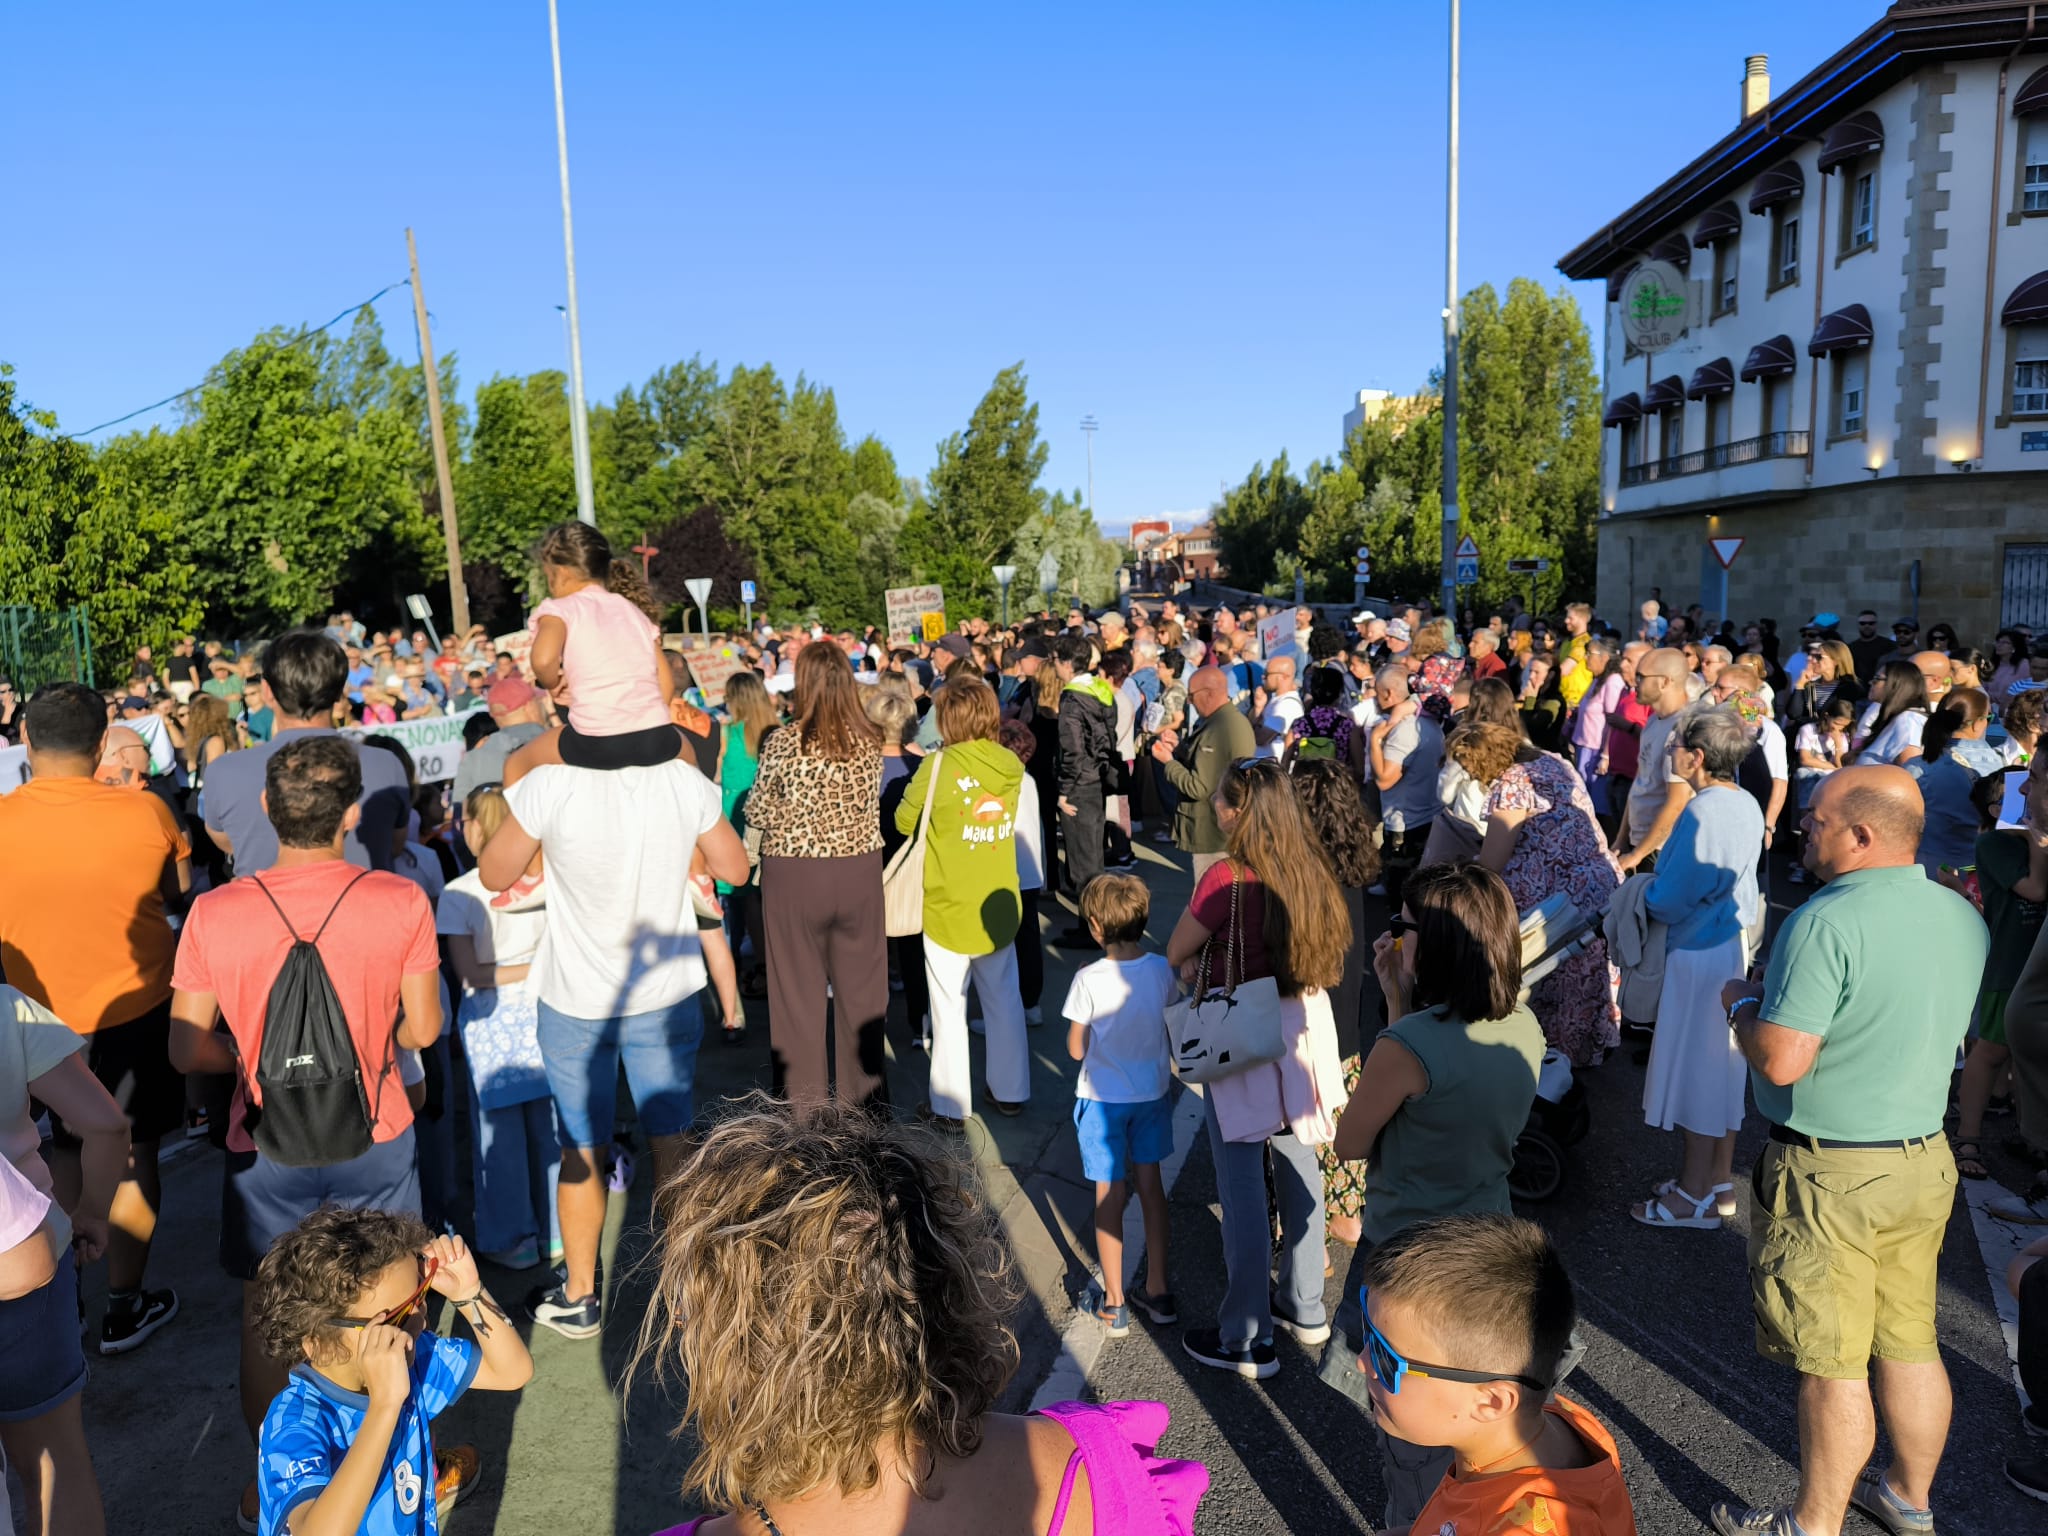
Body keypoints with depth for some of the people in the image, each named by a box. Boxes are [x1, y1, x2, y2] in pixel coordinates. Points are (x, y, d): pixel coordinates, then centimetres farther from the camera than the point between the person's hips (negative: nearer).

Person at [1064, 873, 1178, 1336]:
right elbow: (1166, 1018, 2)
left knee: (1109, 1195, 9)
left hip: (1103, 1098, -4)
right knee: (1150, 1184, 17)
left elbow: (1076, 1050, -13)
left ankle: (1113, 1303, 21)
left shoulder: (1089, 980, -23)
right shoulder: (1161, 970, -11)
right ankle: (1157, 1292, 28)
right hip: (1153, 1090, 4)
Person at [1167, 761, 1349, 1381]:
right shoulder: (1311, 871, -3)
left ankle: (1247, 1341, 15)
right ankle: (1305, 1308, 35)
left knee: (1242, 1185, 4)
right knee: (1299, 1165, 19)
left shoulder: (1225, 880, -20)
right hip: (1303, 1028, 6)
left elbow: (1176, 955, -7)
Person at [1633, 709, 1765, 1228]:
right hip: (1735, 942, 9)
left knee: (1697, 1068, 2)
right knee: (1722, 1067, 17)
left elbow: (1668, 901, -22)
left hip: (1701, 954, -9)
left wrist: (1647, 893, -1)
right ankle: (1720, 1181, 30)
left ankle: (1694, 1196, 13)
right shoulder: (1747, 805, 5)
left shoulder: (1703, 812, -24)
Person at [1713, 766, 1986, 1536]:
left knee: (1833, 1365, 6)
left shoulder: (1827, 922, -24)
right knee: (1911, 1343, 21)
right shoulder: (1965, 918, 3)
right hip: (1926, 1157, 8)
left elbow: (1781, 1062, -26)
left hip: (1830, 1176, -8)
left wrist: (1743, 1003, -6)